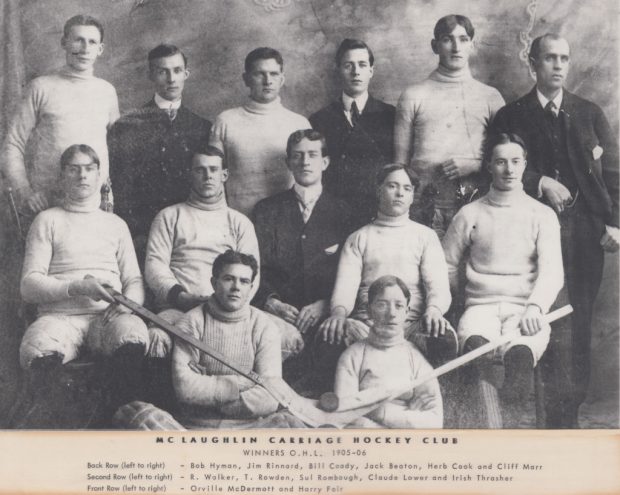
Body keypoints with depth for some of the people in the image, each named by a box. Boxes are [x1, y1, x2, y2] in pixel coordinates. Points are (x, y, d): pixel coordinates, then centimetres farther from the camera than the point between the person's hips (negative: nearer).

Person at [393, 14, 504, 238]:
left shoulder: (490, 97, 11)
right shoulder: (413, 96, 9)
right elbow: (400, 163, 8)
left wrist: (474, 165, -6)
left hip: (474, 205, 1)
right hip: (426, 208, -1)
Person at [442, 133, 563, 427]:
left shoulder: (542, 215, 12)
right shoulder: (470, 214, 15)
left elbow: (552, 270, -1)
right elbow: (447, 266, 19)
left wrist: (534, 307, -18)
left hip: (525, 311, -1)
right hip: (481, 306, 1)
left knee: (520, 353, -35)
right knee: (475, 346, -35)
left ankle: (508, 424, -42)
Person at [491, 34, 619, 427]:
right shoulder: (511, 116, 8)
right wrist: (540, 182, -11)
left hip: (585, 231, 2)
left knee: (579, 320, 3)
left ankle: (570, 408, 12)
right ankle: (559, 408, 4)